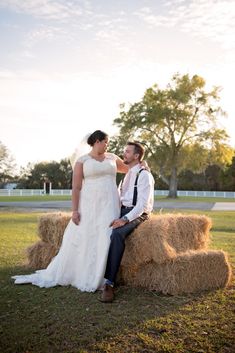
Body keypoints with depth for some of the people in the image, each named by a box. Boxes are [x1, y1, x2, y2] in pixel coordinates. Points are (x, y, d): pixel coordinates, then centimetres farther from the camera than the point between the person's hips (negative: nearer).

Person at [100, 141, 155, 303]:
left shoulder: (144, 175, -7)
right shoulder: (128, 175, 20)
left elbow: (142, 204, -17)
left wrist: (125, 219, -27)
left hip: (137, 215, -8)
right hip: (122, 212, 8)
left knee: (117, 234, -36)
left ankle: (109, 283, -36)